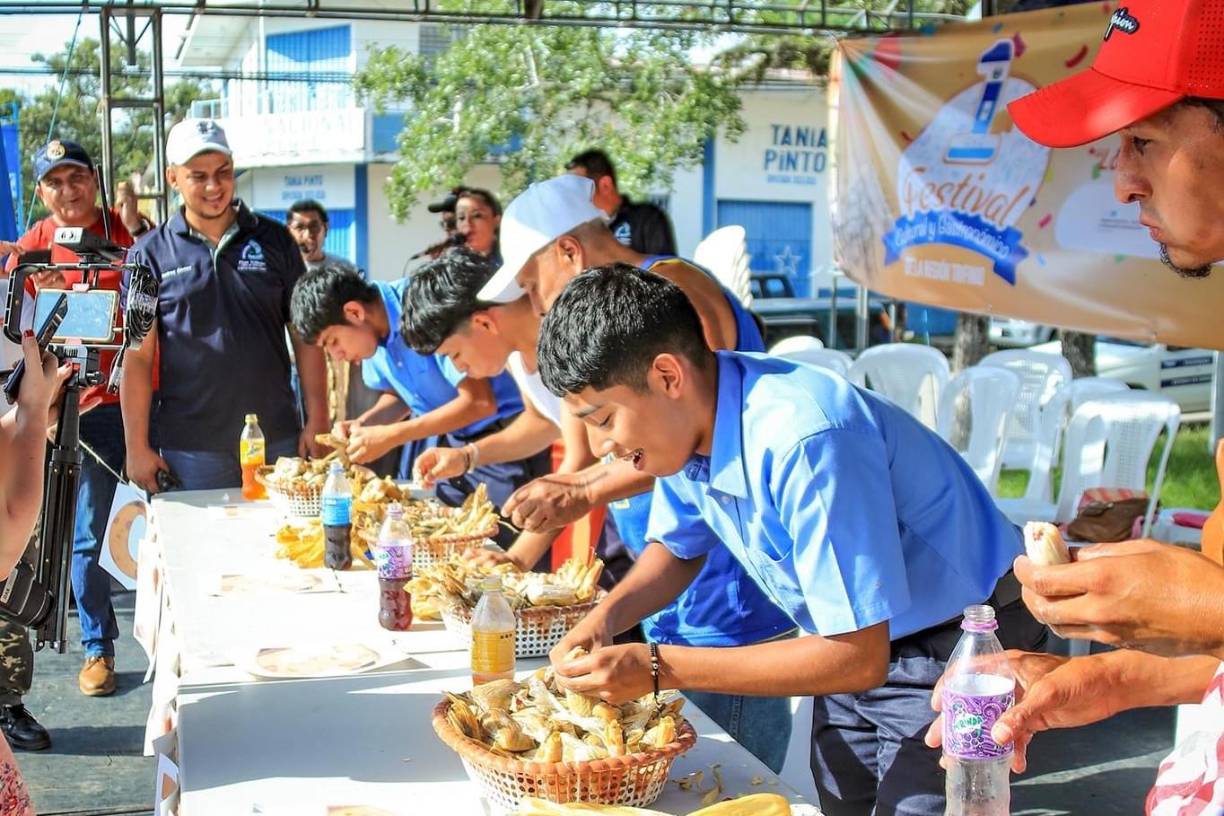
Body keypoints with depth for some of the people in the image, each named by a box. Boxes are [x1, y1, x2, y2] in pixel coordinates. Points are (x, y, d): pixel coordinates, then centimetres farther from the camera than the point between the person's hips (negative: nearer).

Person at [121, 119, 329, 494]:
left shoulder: (273, 240, 6)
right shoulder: (151, 254, 2)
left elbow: (307, 335, 6)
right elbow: (138, 356, 1)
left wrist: (317, 422, 0)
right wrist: (137, 447, -4)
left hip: (277, 437, 1)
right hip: (190, 446, -1)